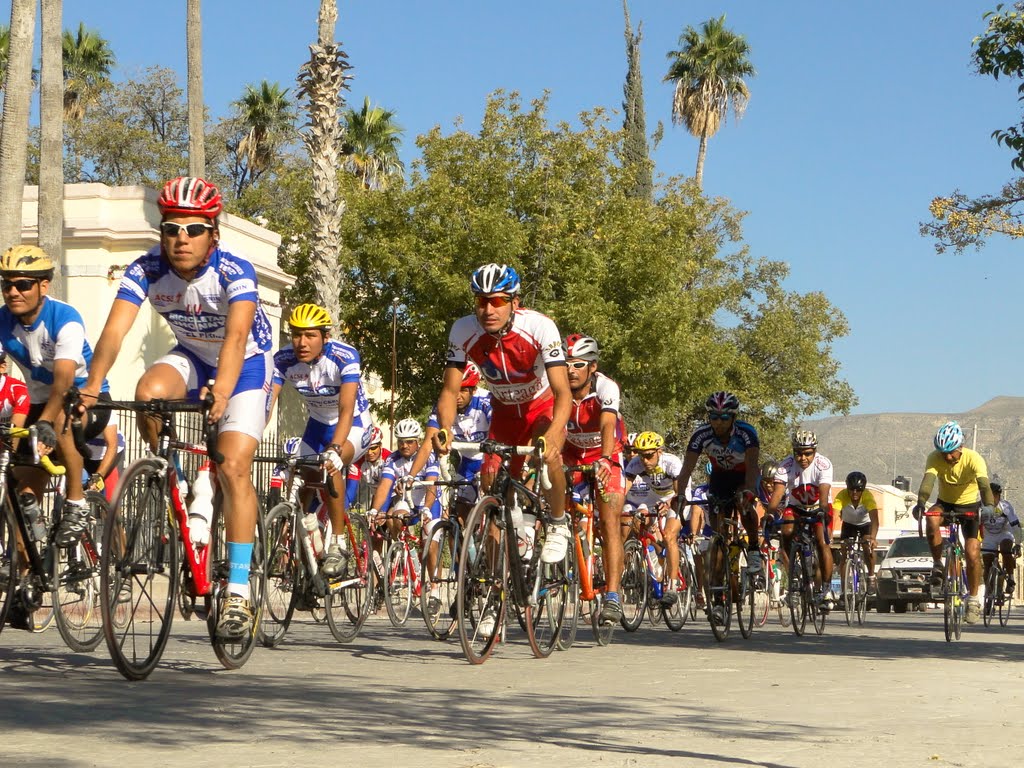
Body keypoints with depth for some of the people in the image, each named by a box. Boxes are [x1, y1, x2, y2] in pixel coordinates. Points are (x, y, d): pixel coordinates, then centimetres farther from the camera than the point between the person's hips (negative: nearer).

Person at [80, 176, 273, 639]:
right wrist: (93, 384, -51)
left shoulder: (234, 272, -30)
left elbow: (236, 335, -45)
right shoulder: (146, 270, -21)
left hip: (246, 364, -3)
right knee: (148, 392, -31)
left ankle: (238, 593, -16)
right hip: (192, 358, 3)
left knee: (233, 468, -19)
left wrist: (222, 390, -63)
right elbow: (116, 327, -33)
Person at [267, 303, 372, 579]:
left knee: (328, 466, -32)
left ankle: (339, 545, -22)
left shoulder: (345, 357, -31)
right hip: (318, 424, 6)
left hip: (353, 424, -5)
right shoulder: (283, 360, -20)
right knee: (301, 485, 0)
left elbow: (346, 408, -40)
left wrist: (334, 449, -55)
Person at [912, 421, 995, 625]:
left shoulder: (973, 459, -27)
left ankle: (973, 600, 4)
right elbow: (927, 481, -38)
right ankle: (938, 566, -15)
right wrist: (921, 503, -58)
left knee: (972, 554, -14)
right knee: (932, 519, -34)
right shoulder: (935, 458, -22)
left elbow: (984, 485, -41)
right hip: (945, 502, 1)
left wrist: (989, 505, -61)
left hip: (970, 506, -1)